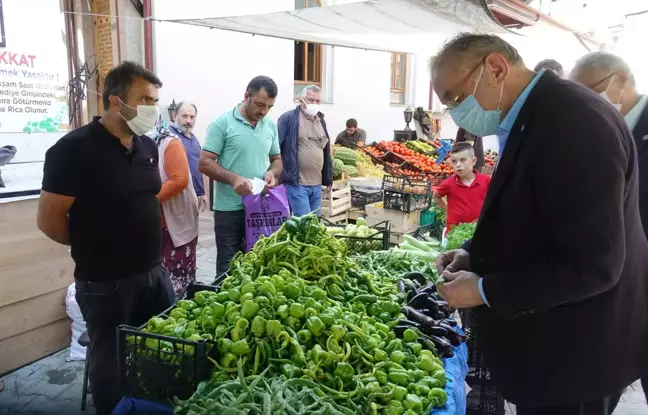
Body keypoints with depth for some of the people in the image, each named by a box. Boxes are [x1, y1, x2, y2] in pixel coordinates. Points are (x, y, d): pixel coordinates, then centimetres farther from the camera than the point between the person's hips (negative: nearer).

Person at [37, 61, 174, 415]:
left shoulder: (148, 146, 5)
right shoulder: (75, 149, -16)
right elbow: (49, 219, -13)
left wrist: (146, 241, 10)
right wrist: (94, 245, 0)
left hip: (154, 272, 6)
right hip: (105, 282, -6)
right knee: (112, 364, 11)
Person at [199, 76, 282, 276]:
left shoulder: (271, 125, 8)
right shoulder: (222, 123, -8)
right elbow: (205, 163, -10)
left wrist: (272, 172, -6)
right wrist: (233, 178, -25)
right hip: (229, 208, -4)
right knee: (228, 266, 7)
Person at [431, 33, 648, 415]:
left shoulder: (570, 120, -26)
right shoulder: (535, 116, 6)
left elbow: (591, 265, -27)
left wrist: (484, 290, -20)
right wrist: (474, 255, 2)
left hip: (574, 354, -9)